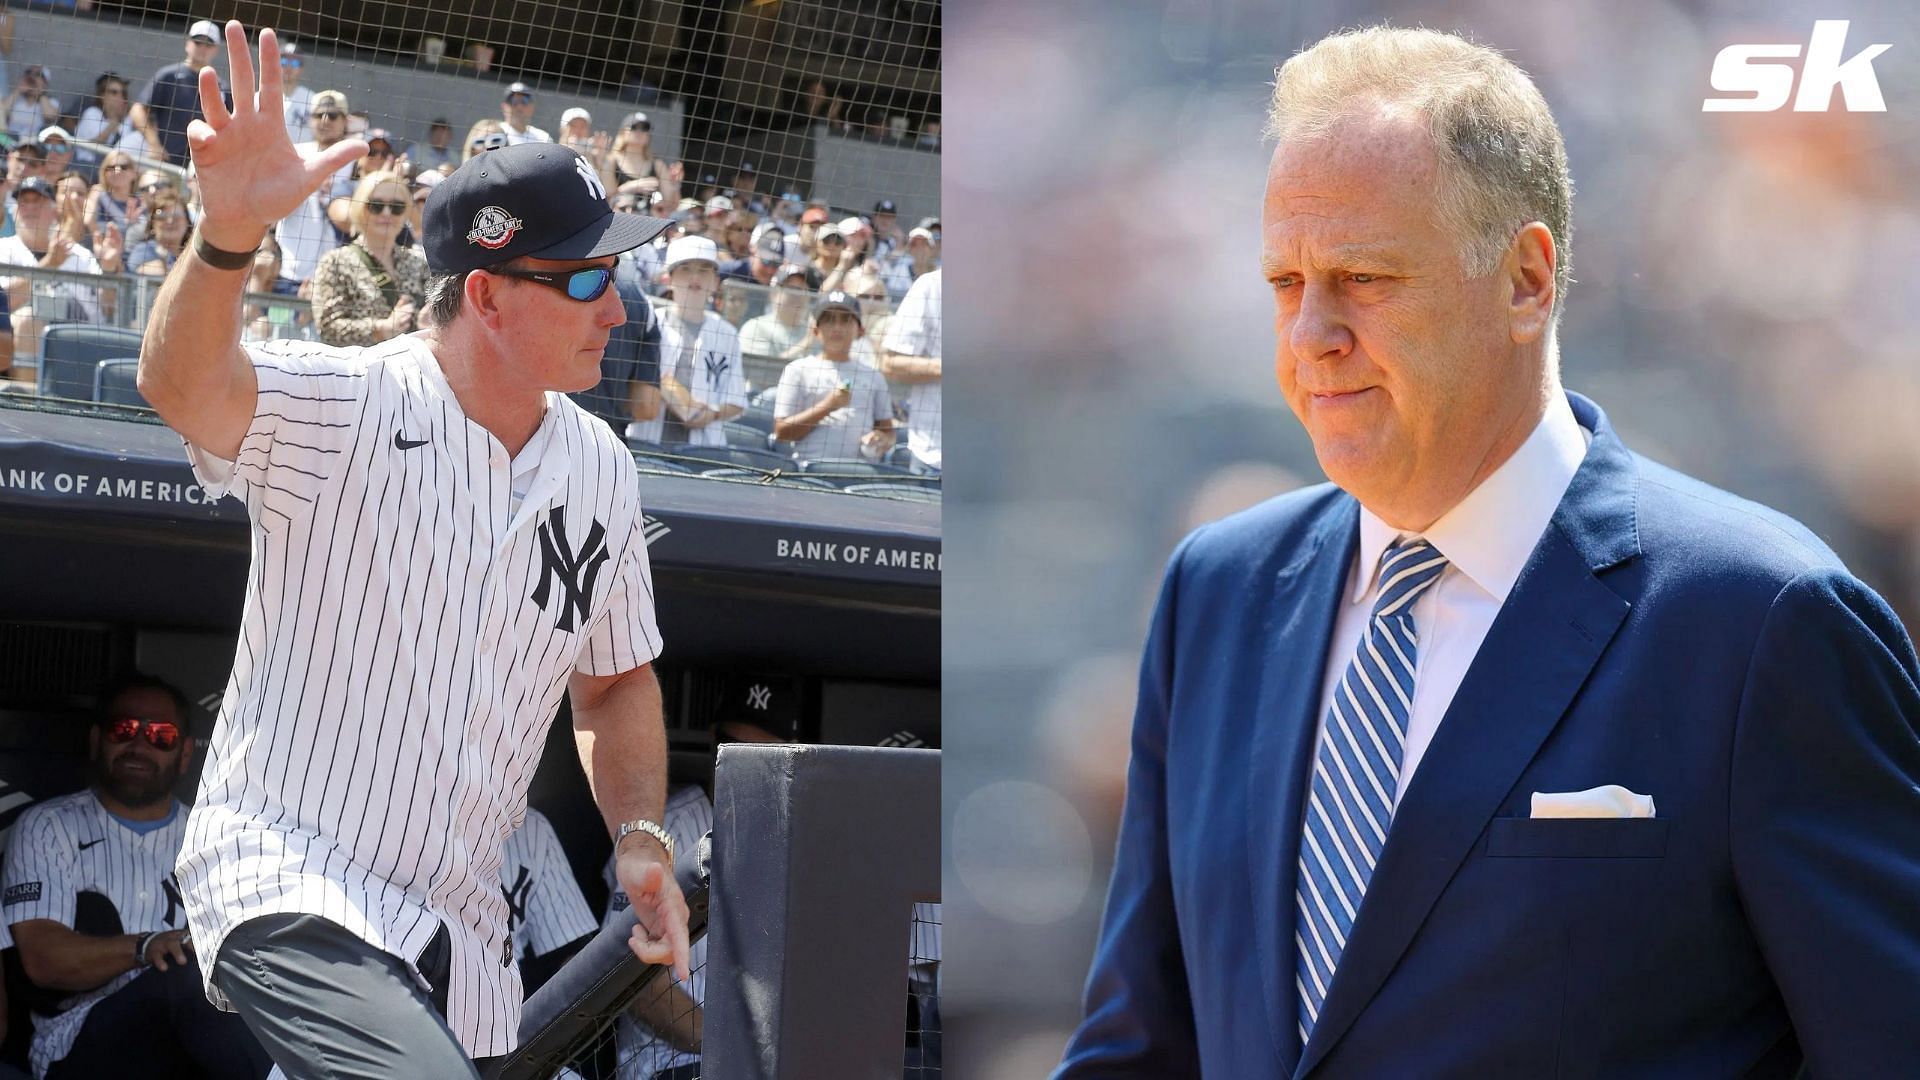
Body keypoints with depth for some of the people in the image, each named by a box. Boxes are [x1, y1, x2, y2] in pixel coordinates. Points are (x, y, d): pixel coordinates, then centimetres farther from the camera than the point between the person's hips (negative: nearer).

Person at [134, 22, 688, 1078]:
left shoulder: (601, 469, 8)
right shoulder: (345, 408, -11)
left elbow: (616, 676, 21)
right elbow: (183, 388, -32)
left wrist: (640, 834, 5)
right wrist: (229, 233, -50)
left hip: (456, 938, 7)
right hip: (286, 887, -7)